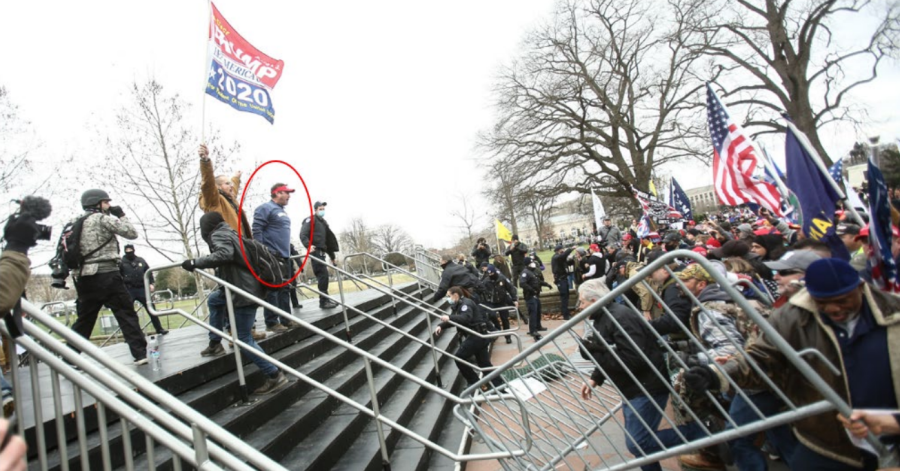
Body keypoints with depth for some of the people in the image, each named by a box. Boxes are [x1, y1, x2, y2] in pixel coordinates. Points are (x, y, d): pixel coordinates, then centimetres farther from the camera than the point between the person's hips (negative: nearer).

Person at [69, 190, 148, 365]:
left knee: (84, 320, 15)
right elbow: (132, 233, -4)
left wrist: (76, 273, 19)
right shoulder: (102, 218, -3)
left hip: (84, 277, 7)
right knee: (126, 314, -4)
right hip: (106, 275, -7)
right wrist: (121, 215, 8)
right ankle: (140, 353, -8)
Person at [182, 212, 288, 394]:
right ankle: (215, 344, 34)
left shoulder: (218, 235, -7)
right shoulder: (230, 233, 20)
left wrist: (195, 262, -22)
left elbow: (224, 254, -28)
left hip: (245, 292, -10)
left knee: (244, 338, -5)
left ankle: (274, 375, -4)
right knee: (214, 300, 31)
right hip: (249, 288, 10)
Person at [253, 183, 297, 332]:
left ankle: (286, 319, 15)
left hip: (284, 256, 9)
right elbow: (256, 230, -15)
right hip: (271, 256, -9)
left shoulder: (283, 212, 22)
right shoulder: (265, 208, -7)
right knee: (272, 289, -7)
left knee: (285, 288, 10)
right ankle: (272, 322, -3)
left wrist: (289, 252, 23)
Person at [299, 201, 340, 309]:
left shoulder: (323, 223, 24)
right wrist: (308, 245, -32)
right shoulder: (311, 220, 0)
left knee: (322, 275, 9)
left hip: (321, 252, 8)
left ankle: (325, 299, 14)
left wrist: (332, 257, 25)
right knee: (323, 275, -13)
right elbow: (303, 234, -13)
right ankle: (324, 301, -10)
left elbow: (328, 240, 26)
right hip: (315, 251, -8)